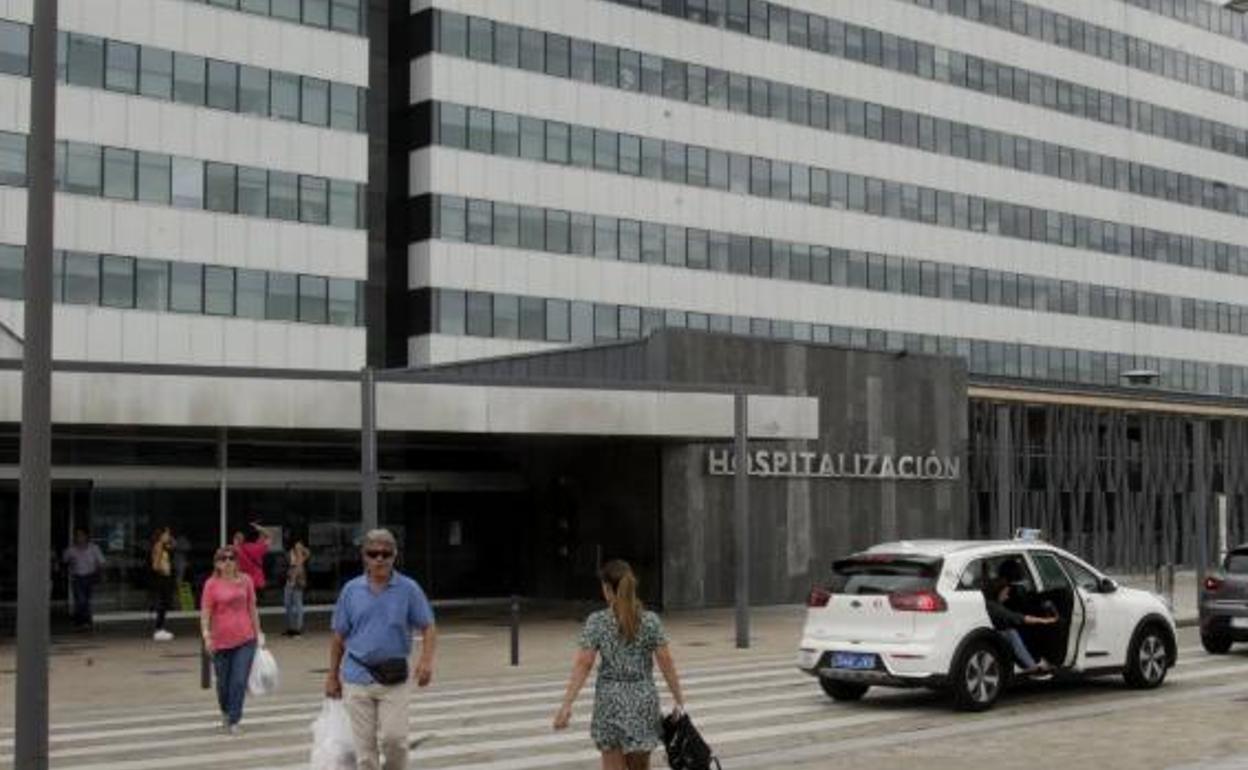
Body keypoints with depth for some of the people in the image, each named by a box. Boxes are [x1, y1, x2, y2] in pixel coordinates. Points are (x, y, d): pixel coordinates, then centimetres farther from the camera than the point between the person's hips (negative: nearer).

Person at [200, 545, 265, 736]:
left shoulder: (245, 581, 3)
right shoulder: (212, 584, -5)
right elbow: (205, 612, -7)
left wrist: (258, 633, 11)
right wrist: (206, 635, -20)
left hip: (245, 640, 1)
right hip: (221, 641, -1)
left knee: (239, 682, -7)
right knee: (223, 682, 13)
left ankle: (233, 722, 1)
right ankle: (225, 713, 39)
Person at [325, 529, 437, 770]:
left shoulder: (408, 588, -3)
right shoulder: (351, 589, 2)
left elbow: (428, 627, -2)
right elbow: (339, 636, 9)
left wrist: (426, 660, -20)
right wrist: (332, 676, 11)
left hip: (394, 678, -1)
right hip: (358, 677, 2)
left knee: (394, 737, -9)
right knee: (364, 743, 5)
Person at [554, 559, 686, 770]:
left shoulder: (597, 621, -7)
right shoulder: (650, 620, -3)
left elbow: (583, 664, -10)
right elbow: (666, 662, -3)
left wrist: (567, 704, -8)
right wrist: (679, 700, 4)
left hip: (611, 700, -2)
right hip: (644, 700, 2)